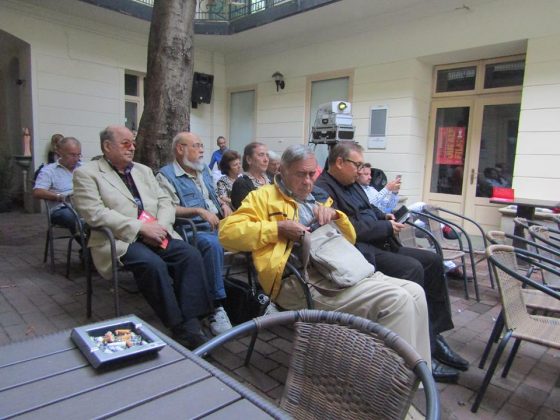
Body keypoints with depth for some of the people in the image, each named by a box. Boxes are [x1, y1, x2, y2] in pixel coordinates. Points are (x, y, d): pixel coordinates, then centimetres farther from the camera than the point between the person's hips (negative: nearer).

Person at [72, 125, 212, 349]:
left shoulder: (144, 170, 22)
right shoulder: (86, 173, 4)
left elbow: (165, 202, 16)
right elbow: (95, 213, -10)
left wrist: (160, 226, -7)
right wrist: (140, 227, -18)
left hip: (156, 235, 5)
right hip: (119, 239, -5)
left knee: (191, 254, -21)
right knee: (153, 263, -33)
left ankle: (190, 323, -20)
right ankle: (177, 327, -19)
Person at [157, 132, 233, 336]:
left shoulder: (204, 169, 22)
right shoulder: (166, 175, -1)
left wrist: (224, 205, 8)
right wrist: (199, 211, -20)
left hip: (220, 226, 7)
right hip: (194, 230, -7)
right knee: (213, 245, -39)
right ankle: (216, 308, -30)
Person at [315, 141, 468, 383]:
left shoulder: (351, 184, 21)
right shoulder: (323, 188, -12)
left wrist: (384, 216, 12)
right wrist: (386, 227, -11)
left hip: (380, 244, 11)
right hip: (359, 250, -11)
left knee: (433, 261, 2)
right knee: (412, 269, -27)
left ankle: (435, 335, 5)